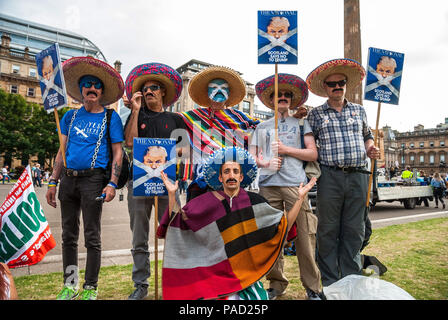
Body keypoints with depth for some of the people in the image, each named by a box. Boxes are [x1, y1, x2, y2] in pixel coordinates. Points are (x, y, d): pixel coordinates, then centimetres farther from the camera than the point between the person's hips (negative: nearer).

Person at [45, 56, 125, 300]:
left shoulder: (111, 117, 2)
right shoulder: (70, 117, 14)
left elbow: (117, 152, -3)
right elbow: (62, 151, 15)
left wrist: (112, 184, -13)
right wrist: (53, 182, 9)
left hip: (93, 179, -4)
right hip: (68, 179, 5)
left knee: (92, 237, 1)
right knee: (68, 236, 11)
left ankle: (90, 288, 14)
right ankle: (69, 285, 25)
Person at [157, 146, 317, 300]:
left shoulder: (254, 201, 2)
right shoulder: (207, 201, -2)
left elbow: (284, 225, 4)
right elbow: (178, 222, -3)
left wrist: (300, 198, 0)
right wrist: (172, 194, -10)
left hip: (246, 271, 2)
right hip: (214, 271, -2)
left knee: (260, 297, -14)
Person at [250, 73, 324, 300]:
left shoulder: (301, 123, 18)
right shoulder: (262, 126, 22)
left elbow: (313, 154, 8)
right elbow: (252, 156, 17)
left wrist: (286, 149, -3)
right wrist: (265, 163, -4)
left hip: (295, 184, -2)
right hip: (268, 185, 2)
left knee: (304, 236, -6)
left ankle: (313, 287, 6)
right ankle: (277, 283, 16)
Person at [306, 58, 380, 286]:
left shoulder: (359, 110, 17)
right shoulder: (316, 114, 8)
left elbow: (367, 136, 28)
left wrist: (370, 149, 6)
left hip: (358, 176, 3)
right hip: (330, 176, -2)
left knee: (355, 230, 7)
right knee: (328, 230, 2)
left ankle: (352, 279, 21)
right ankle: (329, 281, 14)